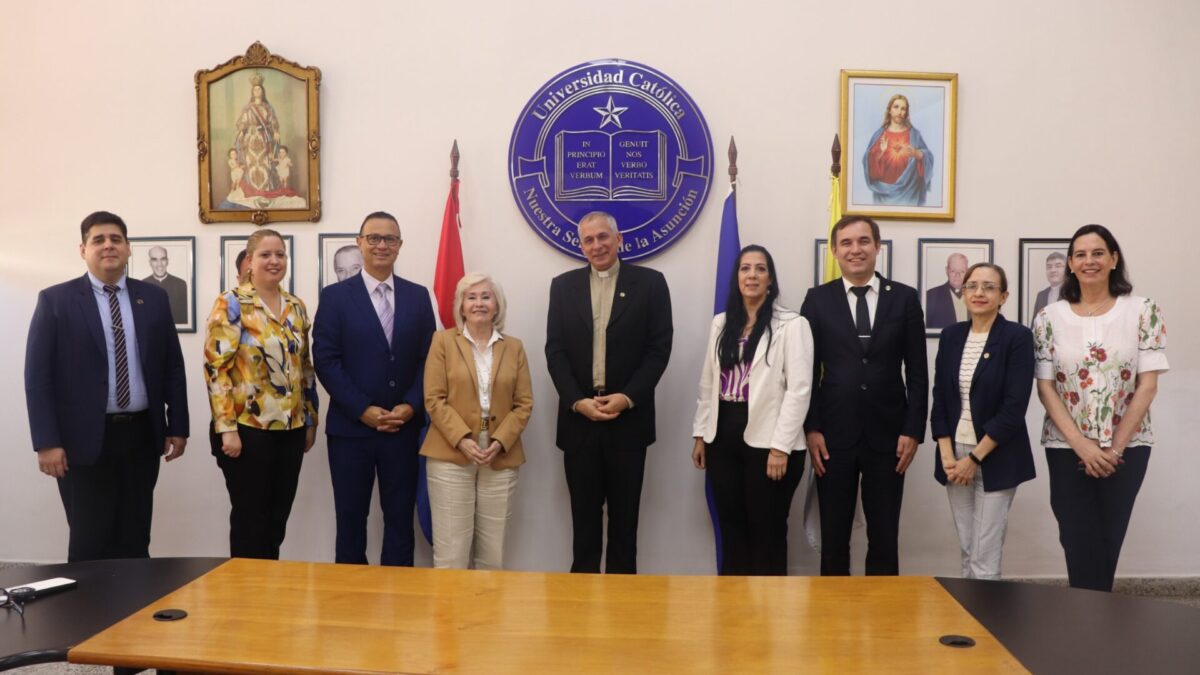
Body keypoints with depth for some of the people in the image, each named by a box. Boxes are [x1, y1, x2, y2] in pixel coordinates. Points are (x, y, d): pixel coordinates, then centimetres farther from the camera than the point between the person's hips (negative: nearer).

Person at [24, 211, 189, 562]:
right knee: (90, 544, 4)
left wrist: (177, 427, 6)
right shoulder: (55, 300, -1)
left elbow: (172, 367, 10)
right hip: (84, 439, -3)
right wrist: (47, 442, -11)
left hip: (141, 436, 3)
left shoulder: (154, 298, 8)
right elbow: (38, 375, -5)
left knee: (135, 542, 9)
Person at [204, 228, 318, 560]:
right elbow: (216, 367, -12)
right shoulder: (231, 303, -7)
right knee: (250, 520, 2)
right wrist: (227, 428, -17)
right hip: (248, 428, -6)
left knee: (278, 519, 12)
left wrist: (310, 420, 14)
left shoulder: (296, 307, 11)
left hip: (290, 428, 6)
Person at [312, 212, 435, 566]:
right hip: (351, 427, -2)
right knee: (351, 518, 7)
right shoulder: (335, 296, 1)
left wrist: (410, 406, -9)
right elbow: (326, 361, -6)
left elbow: (428, 358, 5)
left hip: (403, 427, 2)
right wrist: (363, 410, -13)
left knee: (400, 518, 8)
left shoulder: (418, 296, 8)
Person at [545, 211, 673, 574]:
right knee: (584, 516, 8)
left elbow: (659, 348, -3)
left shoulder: (650, 283, 2)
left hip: (628, 418, -1)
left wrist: (627, 398, -13)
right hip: (579, 418, 2)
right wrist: (578, 401, -11)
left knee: (624, 517, 7)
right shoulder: (563, 285, 8)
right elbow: (556, 351, 2)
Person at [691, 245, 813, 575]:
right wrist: (700, 434, 11)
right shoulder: (721, 323, 11)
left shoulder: (792, 325, -6)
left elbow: (798, 391, -11)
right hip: (723, 438, 5)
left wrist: (780, 447, -16)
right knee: (731, 530, 12)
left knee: (767, 533, 5)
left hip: (767, 442, -5)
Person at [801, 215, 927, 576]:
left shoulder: (904, 298, 4)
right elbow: (807, 371, 1)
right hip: (834, 434, 0)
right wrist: (811, 429, -6)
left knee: (885, 536, 8)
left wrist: (913, 431, -4)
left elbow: (917, 372, 3)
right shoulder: (817, 299, 3)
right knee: (833, 536, 8)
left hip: (887, 434, 0)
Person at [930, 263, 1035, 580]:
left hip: (996, 460, -4)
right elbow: (939, 399, 6)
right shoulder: (951, 335, 6)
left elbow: (1014, 407, -13)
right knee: (967, 552, 11)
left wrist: (975, 458, -13)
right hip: (955, 456, 4)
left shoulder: (1018, 337, -8)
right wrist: (948, 455, -4)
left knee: (984, 559, -2)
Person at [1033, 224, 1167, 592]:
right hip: (1067, 448, 0)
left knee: (1109, 542, 8)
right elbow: (1045, 388, -2)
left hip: (1127, 446, 0)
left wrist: (1115, 446, -10)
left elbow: (1148, 385, -4)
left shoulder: (1143, 311, -1)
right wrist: (1082, 445, -11)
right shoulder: (1049, 317, 0)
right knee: (1079, 546, 3)